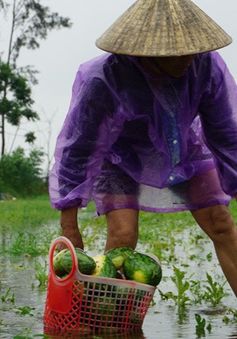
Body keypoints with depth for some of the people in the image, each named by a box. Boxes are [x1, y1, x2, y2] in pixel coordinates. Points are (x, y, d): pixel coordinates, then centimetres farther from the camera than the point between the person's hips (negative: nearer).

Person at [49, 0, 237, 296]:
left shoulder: (205, 63, -29)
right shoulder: (104, 79, -37)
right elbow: (75, 149, -27)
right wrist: (69, 230, -25)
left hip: (180, 145, 3)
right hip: (119, 151, -3)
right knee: (123, 235, -21)